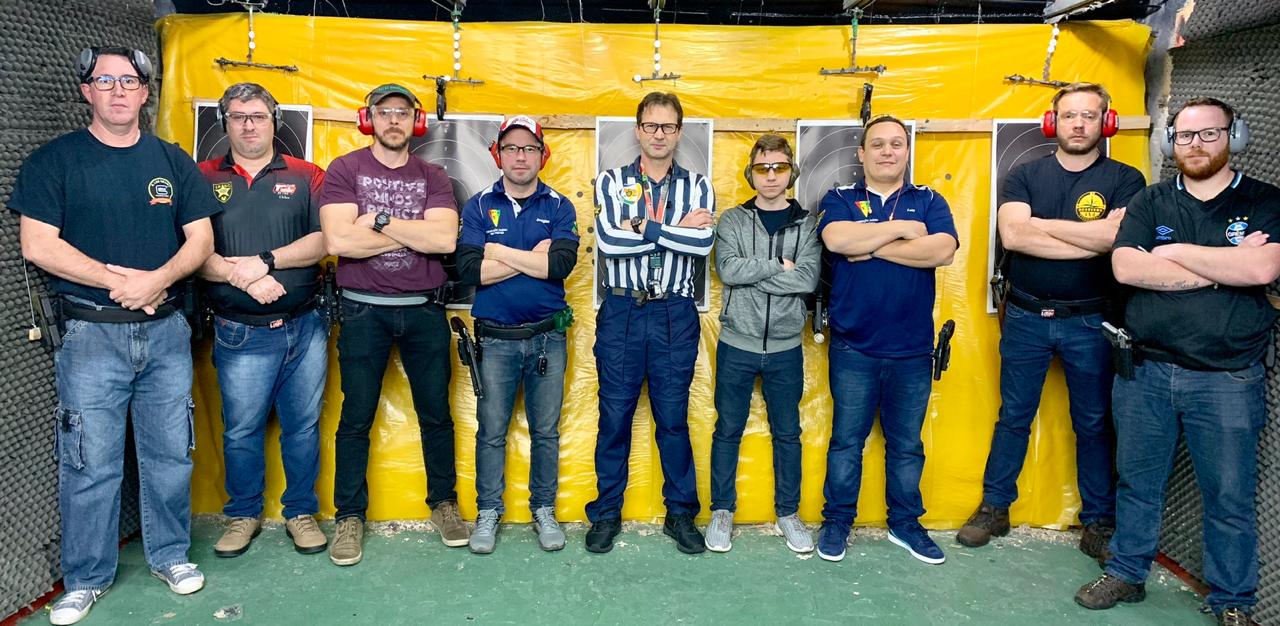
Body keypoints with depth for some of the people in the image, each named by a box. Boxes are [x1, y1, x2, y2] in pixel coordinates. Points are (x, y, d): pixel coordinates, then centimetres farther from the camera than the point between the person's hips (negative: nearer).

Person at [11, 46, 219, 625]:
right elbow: (37, 245, -7)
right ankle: (86, 578, 19)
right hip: (91, 334, -2)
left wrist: (157, 279, -13)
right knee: (90, 464, 3)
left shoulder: (173, 162, 9)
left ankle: (169, 555, 27)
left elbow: (200, 240, 5)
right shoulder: (53, 160, 1)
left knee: (170, 453, 9)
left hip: (166, 331, 3)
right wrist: (118, 281, -14)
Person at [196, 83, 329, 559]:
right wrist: (241, 277, -17)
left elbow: (325, 238, -6)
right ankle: (243, 515, 28)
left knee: (303, 426, 9)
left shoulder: (305, 176, 6)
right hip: (241, 334, 0)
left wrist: (266, 261, -14)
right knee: (240, 430, 9)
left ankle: (301, 512, 26)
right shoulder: (203, 178, 5)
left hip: (305, 326, 1)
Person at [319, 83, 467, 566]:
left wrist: (379, 220, -14)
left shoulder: (433, 177, 4)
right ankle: (349, 517, 20)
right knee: (356, 418, 6)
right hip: (364, 311, -2)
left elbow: (445, 240, -13)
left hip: (424, 311, 2)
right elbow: (338, 241, -16)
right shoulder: (345, 170, -1)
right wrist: (413, 234, -11)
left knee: (436, 413, 11)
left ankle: (444, 503, 27)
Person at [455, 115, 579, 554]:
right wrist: (535, 257, -12)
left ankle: (544, 510, 25)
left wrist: (497, 251, -11)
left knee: (546, 431, 10)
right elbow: (469, 270, -12)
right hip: (496, 337, 0)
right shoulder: (479, 206, 2)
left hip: (548, 336, 1)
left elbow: (562, 263, -14)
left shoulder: (559, 206, 3)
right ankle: (487, 513, 23)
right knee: (491, 431, 7)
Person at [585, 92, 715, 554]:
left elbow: (703, 243, -13)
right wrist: (678, 228, -11)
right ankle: (606, 513, 22)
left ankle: (681, 514, 23)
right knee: (614, 415, 7)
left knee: (673, 417, 8)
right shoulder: (612, 181, 4)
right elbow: (608, 240, -13)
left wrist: (642, 227, -13)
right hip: (621, 312, 0)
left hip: (675, 314, 0)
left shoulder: (697, 186, 6)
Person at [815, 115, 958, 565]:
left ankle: (905, 524, 28)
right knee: (847, 440, 7)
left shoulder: (929, 201, 6)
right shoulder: (839, 200, 4)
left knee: (907, 444, 13)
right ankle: (837, 522, 22)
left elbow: (943, 250, -13)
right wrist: (902, 228, -11)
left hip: (913, 349, 2)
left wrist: (871, 247, -13)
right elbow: (836, 240, -19)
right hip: (853, 348, -1)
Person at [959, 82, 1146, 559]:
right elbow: (1012, 234, -15)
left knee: (1093, 424, 10)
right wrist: (1093, 238, -17)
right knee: (1013, 417, 11)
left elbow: (1119, 237, -20)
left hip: (1090, 321, -1)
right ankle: (995, 508, 23)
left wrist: (1039, 224, -15)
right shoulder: (1025, 175, 2)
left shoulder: (1124, 179, -1)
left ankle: (1099, 521, 24)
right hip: (1026, 318, 1)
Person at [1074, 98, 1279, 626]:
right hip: (1145, 371, 2)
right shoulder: (1150, 202, 6)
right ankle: (1127, 574, 30)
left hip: (1227, 379, -2)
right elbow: (1125, 268, -11)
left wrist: (1177, 252, -10)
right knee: (1137, 483, 14)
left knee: (1230, 497, 7)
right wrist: (1220, 270, -13)